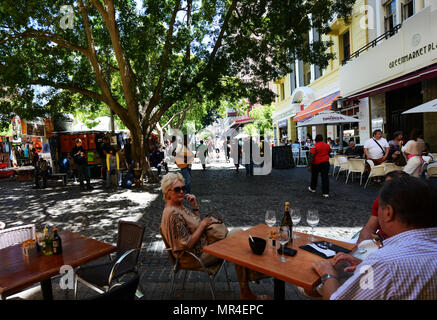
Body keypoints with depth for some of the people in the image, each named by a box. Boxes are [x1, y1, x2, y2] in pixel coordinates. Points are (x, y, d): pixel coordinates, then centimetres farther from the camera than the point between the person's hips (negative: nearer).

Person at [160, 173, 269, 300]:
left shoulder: (179, 206, 3)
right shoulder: (173, 214, -27)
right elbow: (188, 244, -27)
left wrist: (195, 206, -2)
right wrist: (202, 225, -18)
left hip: (204, 243, 9)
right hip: (194, 257, -9)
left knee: (238, 233, 4)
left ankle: (254, 273, 11)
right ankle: (245, 293, 8)